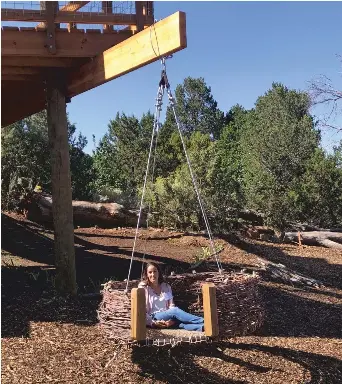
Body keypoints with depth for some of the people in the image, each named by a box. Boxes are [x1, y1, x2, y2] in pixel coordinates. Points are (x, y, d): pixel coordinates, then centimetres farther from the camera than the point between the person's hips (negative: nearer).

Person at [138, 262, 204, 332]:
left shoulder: (166, 287, 14)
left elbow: (171, 305, 6)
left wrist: (172, 319, -15)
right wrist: (153, 323, -17)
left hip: (167, 320, 4)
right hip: (153, 319, -3)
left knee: (180, 323, -32)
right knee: (175, 311, -31)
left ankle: (201, 327, -57)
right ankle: (202, 321, -44)